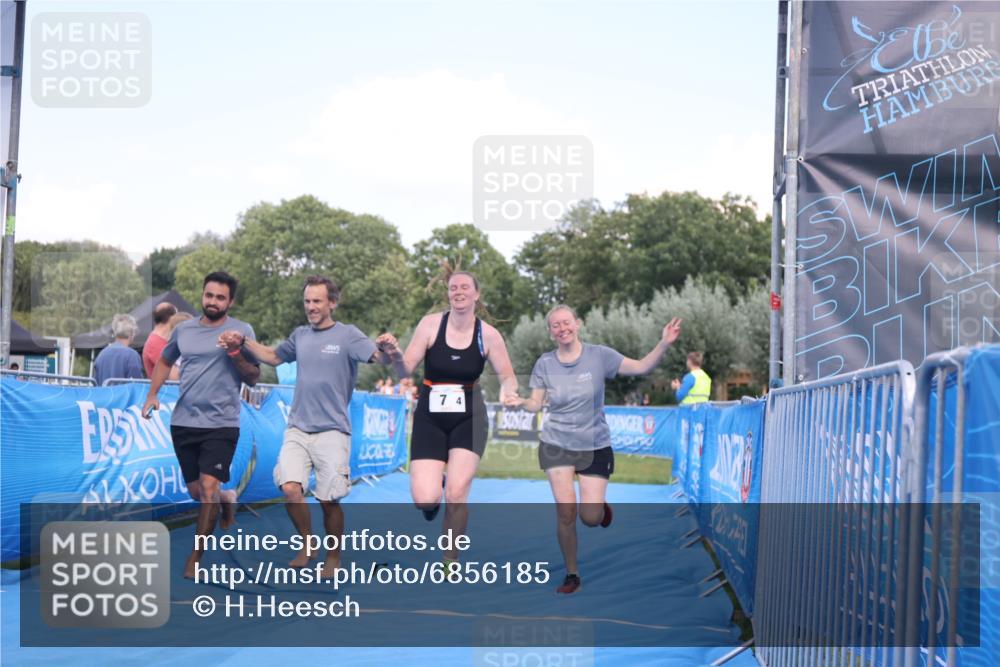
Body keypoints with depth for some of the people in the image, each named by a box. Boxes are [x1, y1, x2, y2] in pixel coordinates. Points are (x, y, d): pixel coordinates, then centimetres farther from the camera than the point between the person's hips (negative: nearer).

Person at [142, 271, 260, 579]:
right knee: (196, 492, 11)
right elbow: (164, 362, 24)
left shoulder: (242, 331, -2)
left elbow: (254, 377, -2)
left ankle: (195, 558, -6)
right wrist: (152, 395, 12)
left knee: (208, 487, -16)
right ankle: (226, 499, 45)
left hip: (221, 424, -4)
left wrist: (235, 353, -17)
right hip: (183, 423, 4)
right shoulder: (184, 329, 9)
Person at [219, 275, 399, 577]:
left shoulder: (348, 335, -4)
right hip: (297, 429, 4)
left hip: (332, 431, -4)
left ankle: (333, 557, 21)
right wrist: (243, 343, 17)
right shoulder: (300, 335, 12)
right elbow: (273, 357, 29)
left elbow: (379, 357, -20)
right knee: (290, 489, -14)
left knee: (329, 500, -2)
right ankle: (306, 544, 10)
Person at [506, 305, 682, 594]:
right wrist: (520, 402, -21)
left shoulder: (599, 355, -9)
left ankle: (601, 506, 34)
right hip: (556, 444, 1)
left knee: (590, 518, -5)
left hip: (595, 445, -1)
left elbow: (641, 367, -11)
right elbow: (536, 403, 1)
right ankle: (572, 575, 14)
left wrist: (664, 344, -25)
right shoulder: (545, 363, -5)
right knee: (565, 513, -6)